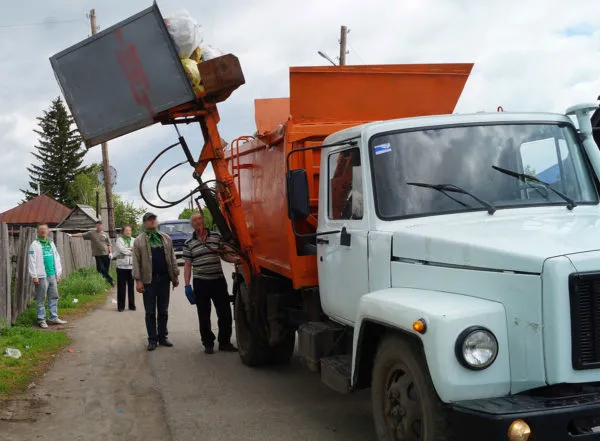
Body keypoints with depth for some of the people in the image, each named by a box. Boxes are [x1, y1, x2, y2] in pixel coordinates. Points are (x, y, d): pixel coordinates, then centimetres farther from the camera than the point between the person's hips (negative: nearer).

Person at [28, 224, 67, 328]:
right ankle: (41, 319, 7)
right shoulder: (35, 245, -4)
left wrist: (58, 273, 15)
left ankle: (54, 318, 17)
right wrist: (34, 276, -14)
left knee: (54, 297, 9)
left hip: (52, 275, 6)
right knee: (41, 299, 0)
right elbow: (32, 261, -9)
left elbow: (57, 258, 18)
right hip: (42, 276, -6)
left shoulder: (51, 243, 16)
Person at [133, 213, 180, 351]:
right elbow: (136, 262, -4)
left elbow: (172, 258, 11)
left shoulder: (166, 238, 11)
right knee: (150, 312, 4)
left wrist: (176, 275, 6)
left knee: (163, 311, 9)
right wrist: (138, 280, -10)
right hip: (149, 280, -3)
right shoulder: (139, 241, 1)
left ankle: (162, 337, 18)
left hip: (164, 279, 3)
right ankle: (152, 339, 10)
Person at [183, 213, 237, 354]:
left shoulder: (216, 237, 5)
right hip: (200, 283, -1)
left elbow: (224, 255, 13)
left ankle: (224, 342, 17)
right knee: (204, 316, 7)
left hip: (218, 280, 1)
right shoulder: (189, 243, 3)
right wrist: (187, 285, -4)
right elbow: (187, 265, 2)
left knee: (225, 313, 3)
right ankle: (208, 344, 19)